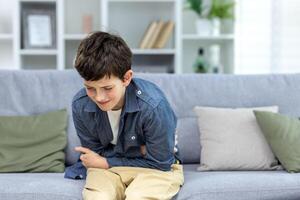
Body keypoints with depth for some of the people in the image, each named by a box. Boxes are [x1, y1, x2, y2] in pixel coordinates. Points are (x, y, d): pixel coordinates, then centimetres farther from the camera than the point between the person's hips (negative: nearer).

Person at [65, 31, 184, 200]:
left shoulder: (152, 105, -29)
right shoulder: (80, 105, -18)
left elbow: (160, 162, -18)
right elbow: (96, 152, -2)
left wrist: (105, 163, -16)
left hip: (156, 167, -2)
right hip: (108, 165, 3)